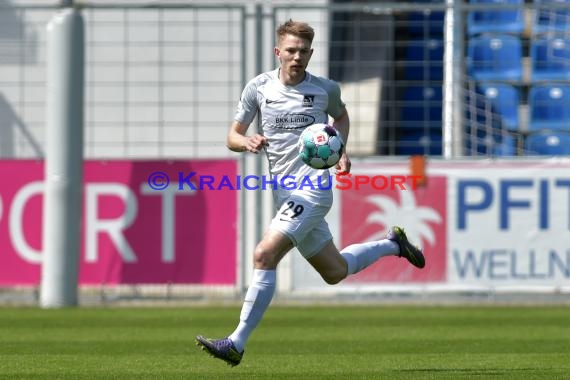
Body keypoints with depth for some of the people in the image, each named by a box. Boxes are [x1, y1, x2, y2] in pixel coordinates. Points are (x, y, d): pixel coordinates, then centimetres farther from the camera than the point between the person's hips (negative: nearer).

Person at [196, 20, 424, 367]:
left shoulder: (325, 89, 0)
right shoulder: (259, 88, 4)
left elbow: (341, 116, 23)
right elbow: (232, 137, 8)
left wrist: (341, 151, 5)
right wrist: (247, 142, -15)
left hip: (312, 189, -5)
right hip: (284, 193, 5)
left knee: (265, 256, -22)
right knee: (334, 271, 16)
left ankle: (237, 344, -20)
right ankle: (392, 244, 45)